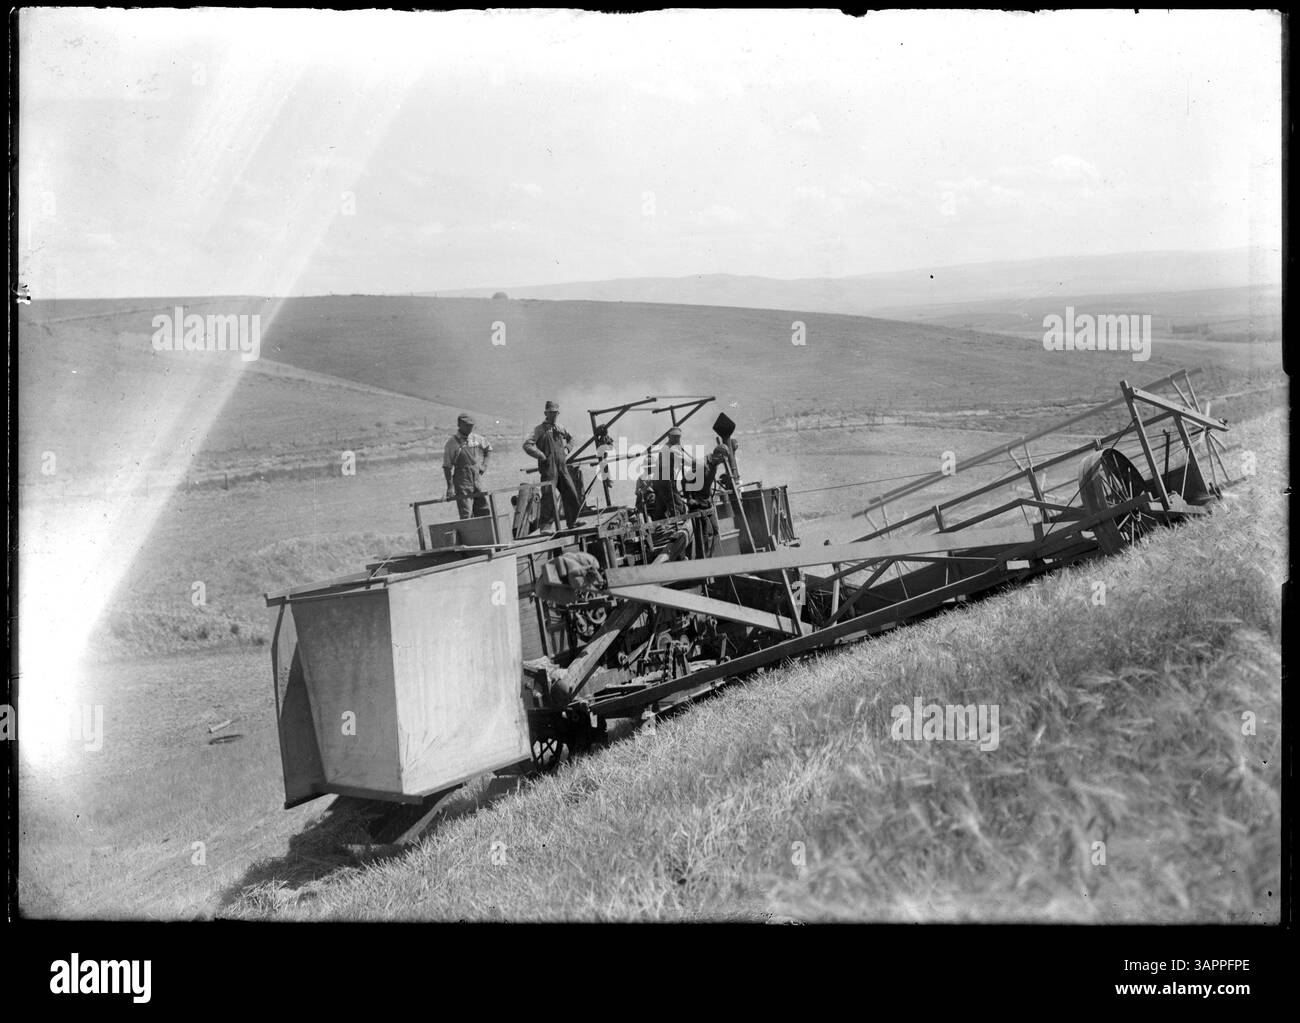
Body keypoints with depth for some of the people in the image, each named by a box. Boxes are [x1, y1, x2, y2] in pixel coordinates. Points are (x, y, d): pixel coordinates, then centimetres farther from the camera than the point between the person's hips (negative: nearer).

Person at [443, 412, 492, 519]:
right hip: (463, 484, -5)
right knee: (466, 515, -8)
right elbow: (447, 467, -8)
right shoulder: (451, 444, -9)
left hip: (478, 480, 5)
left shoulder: (478, 439, 5)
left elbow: (488, 449, 25)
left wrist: (484, 465, 9)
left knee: (484, 512, 9)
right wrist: (450, 487, -12)